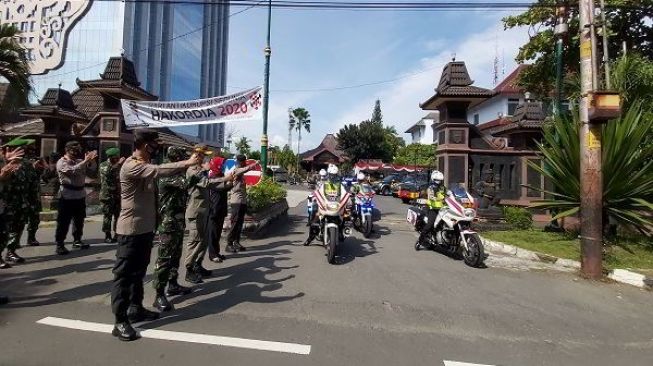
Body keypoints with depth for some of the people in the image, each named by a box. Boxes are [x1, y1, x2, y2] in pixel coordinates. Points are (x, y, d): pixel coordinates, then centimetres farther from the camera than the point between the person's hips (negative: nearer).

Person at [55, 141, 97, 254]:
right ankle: (59, 244, 5)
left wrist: (90, 160, -13)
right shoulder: (61, 162, -7)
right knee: (63, 221, -2)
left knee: (79, 220, 14)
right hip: (67, 196, -6)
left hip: (80, 195, 6)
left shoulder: (79, 161, 11)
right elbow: (73, 171, -25)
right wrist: (85, 161, -27)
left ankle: (77, 241, 25)